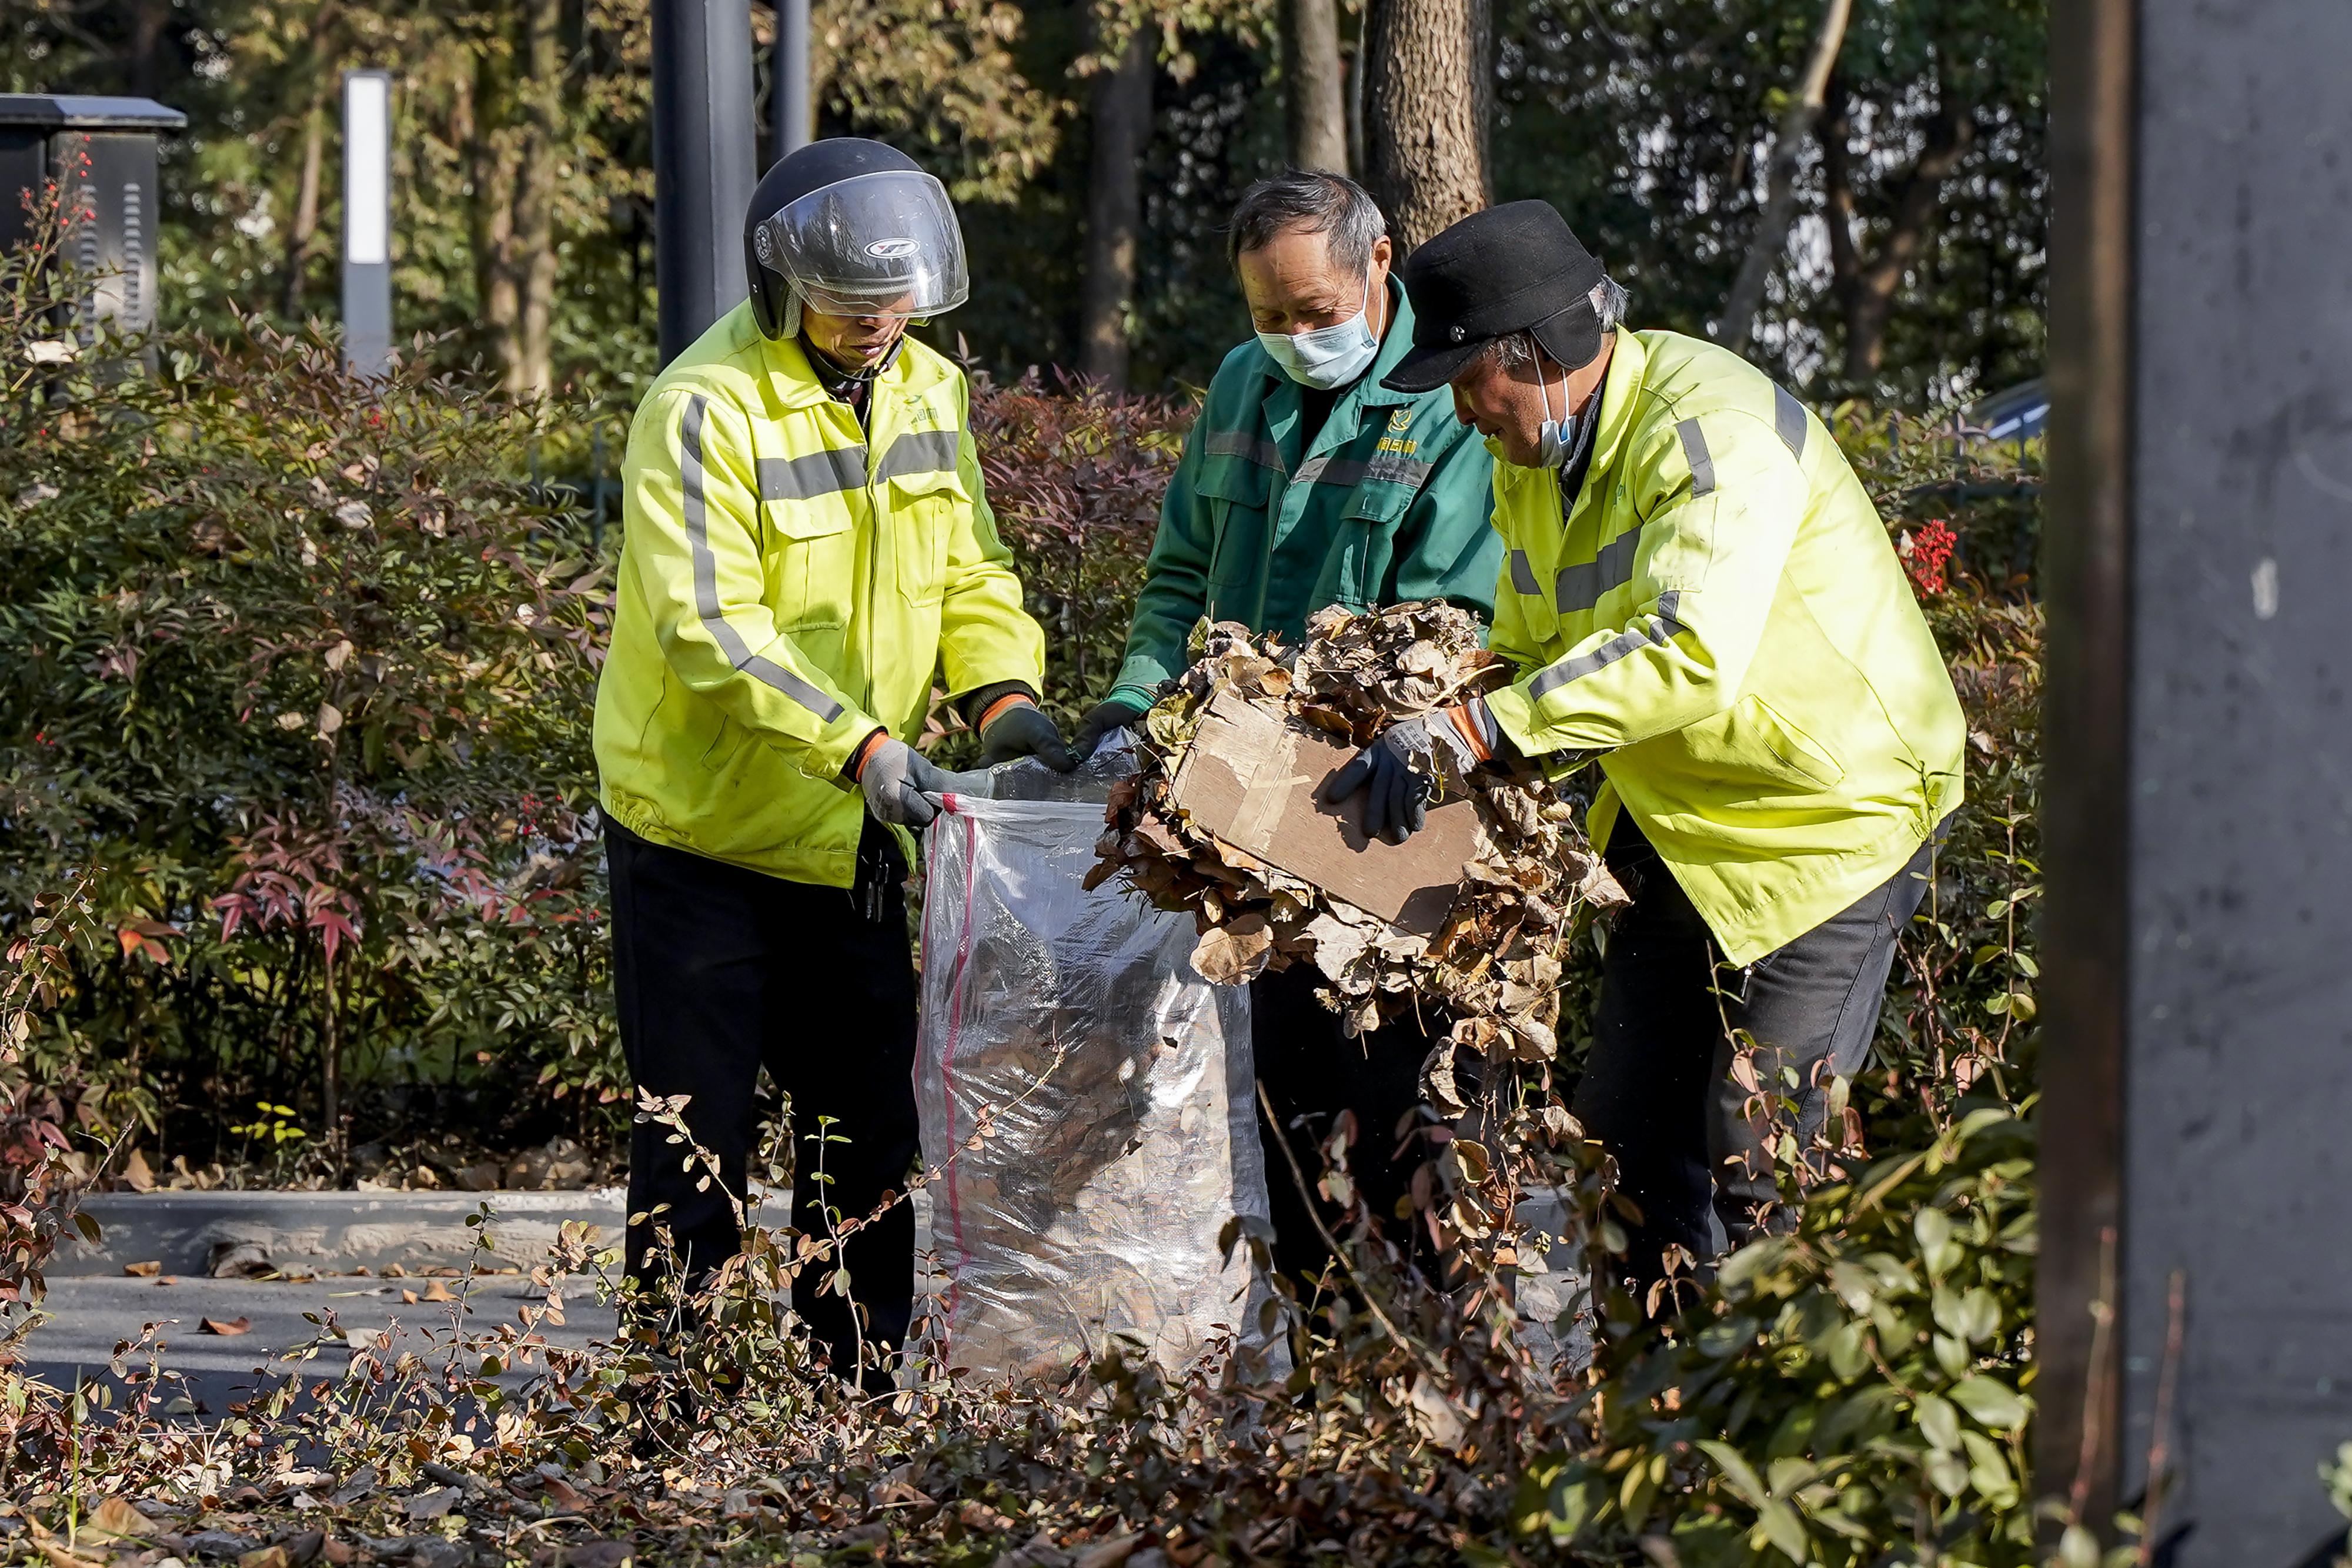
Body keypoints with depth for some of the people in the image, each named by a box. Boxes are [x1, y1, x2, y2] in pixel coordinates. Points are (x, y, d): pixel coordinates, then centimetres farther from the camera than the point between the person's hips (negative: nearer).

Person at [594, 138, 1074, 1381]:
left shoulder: (928, 392, 4)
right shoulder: (705, 407, -19)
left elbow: (967, 570, 10)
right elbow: (707, 627, -26)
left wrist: (1003, 693, -11)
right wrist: (861, 748, -35)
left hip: (853, 842, 7)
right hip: (700, 836, -6)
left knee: (870, 1135, 12)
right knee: (697, 1147, 0)